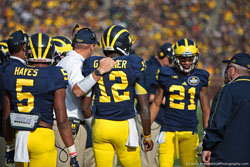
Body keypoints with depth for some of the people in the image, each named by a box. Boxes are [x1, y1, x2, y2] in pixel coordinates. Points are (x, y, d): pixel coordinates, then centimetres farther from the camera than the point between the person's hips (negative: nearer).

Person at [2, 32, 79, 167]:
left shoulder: (13, 72, 5)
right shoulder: (54, 77, -7)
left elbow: (6, 116, 12)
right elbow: (62, 120, -9)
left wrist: (9, 145, 25)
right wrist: (73, 153, -3)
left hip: (19, 135, 4)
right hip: (43, 135, -4)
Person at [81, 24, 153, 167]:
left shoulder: (92, 65, 4)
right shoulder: (133, 65, -3)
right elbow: (144, 107, -1)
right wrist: (147, 136, 10)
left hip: (100, 125, 3)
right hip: (125, 126, -3)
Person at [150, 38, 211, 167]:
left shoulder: (200, 78, 6)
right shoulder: (167, 75, 4)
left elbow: (205, 109, 12)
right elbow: (156, 104, 11)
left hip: (190, 131, 1)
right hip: (168, 130, -1)